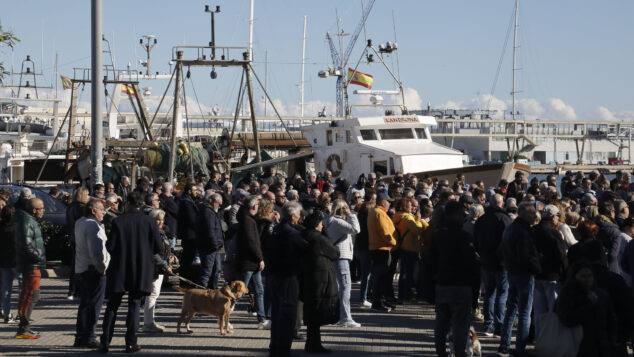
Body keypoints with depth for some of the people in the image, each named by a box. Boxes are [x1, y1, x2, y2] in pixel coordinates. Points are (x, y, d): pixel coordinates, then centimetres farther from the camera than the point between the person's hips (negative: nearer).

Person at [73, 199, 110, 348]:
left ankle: (80, 337, 18)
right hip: (94, 270, -9)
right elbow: (96, 251, -25)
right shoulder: (93, 226, -18)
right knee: (94, 305, -3)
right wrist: (102, 267, -14)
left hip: (81, 269, 9)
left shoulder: (80, 223, 12)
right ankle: (88, 337, -2)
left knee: (84, 304, 15)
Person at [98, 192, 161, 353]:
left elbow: (110, 247, -11)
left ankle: (105, 342, 8)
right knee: (134, 305, 8)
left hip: (119, 269, -1)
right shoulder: (150, 222, -5)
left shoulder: (118, 222, -9)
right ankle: (131, 343, 5)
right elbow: (158, 247, -3)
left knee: (112, 305, 8)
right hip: (141, 271, 1)